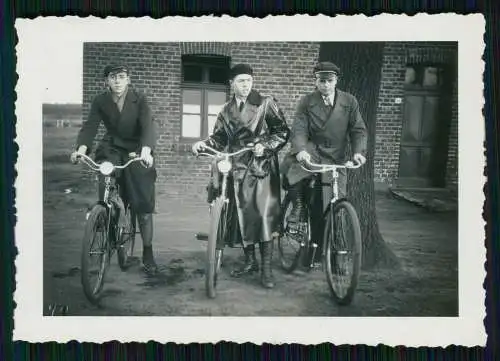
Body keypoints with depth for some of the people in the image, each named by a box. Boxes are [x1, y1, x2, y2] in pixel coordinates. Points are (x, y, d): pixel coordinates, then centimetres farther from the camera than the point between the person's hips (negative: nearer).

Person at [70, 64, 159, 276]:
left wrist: (146, 150, -45)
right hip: (112, 149, 2)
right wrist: (81, 148, -35)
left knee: (143, 204, -4)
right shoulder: (100, 101, -6)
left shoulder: (139, 100, -12)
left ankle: (147, 253, 7)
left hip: (137, 151, -2)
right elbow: (90, 126, -15)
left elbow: (148, 126, -25)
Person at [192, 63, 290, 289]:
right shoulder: (226, 110, 15)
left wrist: (266, 146, -16)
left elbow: (283, 132, -1)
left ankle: (266, 268, -5)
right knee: (243, 215, 6)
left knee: (264, 214, -12)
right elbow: (220, 137, 11)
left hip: (263, 166, -4)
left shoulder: (265, 103, 1)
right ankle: (250, 261, 22)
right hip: (238, 167, 4)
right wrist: (204, 143, -8)